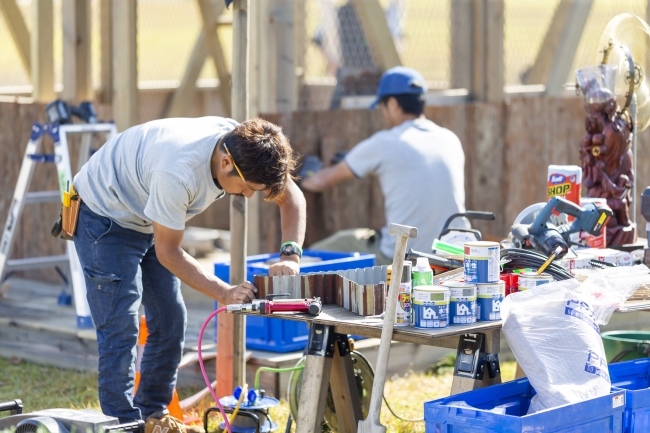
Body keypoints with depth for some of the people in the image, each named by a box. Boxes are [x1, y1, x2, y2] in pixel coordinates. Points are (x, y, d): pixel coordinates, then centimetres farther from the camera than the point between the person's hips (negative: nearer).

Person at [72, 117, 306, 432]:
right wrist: (224, 293, -32)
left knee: (170, 321, 9)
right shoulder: (178, 172, -40)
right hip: (103, 215, -8)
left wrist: (290, 255, -22)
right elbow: (167, 252, -28)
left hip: (146, 222, 8)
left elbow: (291, 197, -6)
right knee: (121, 329, -13)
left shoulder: (242, 145, -19)